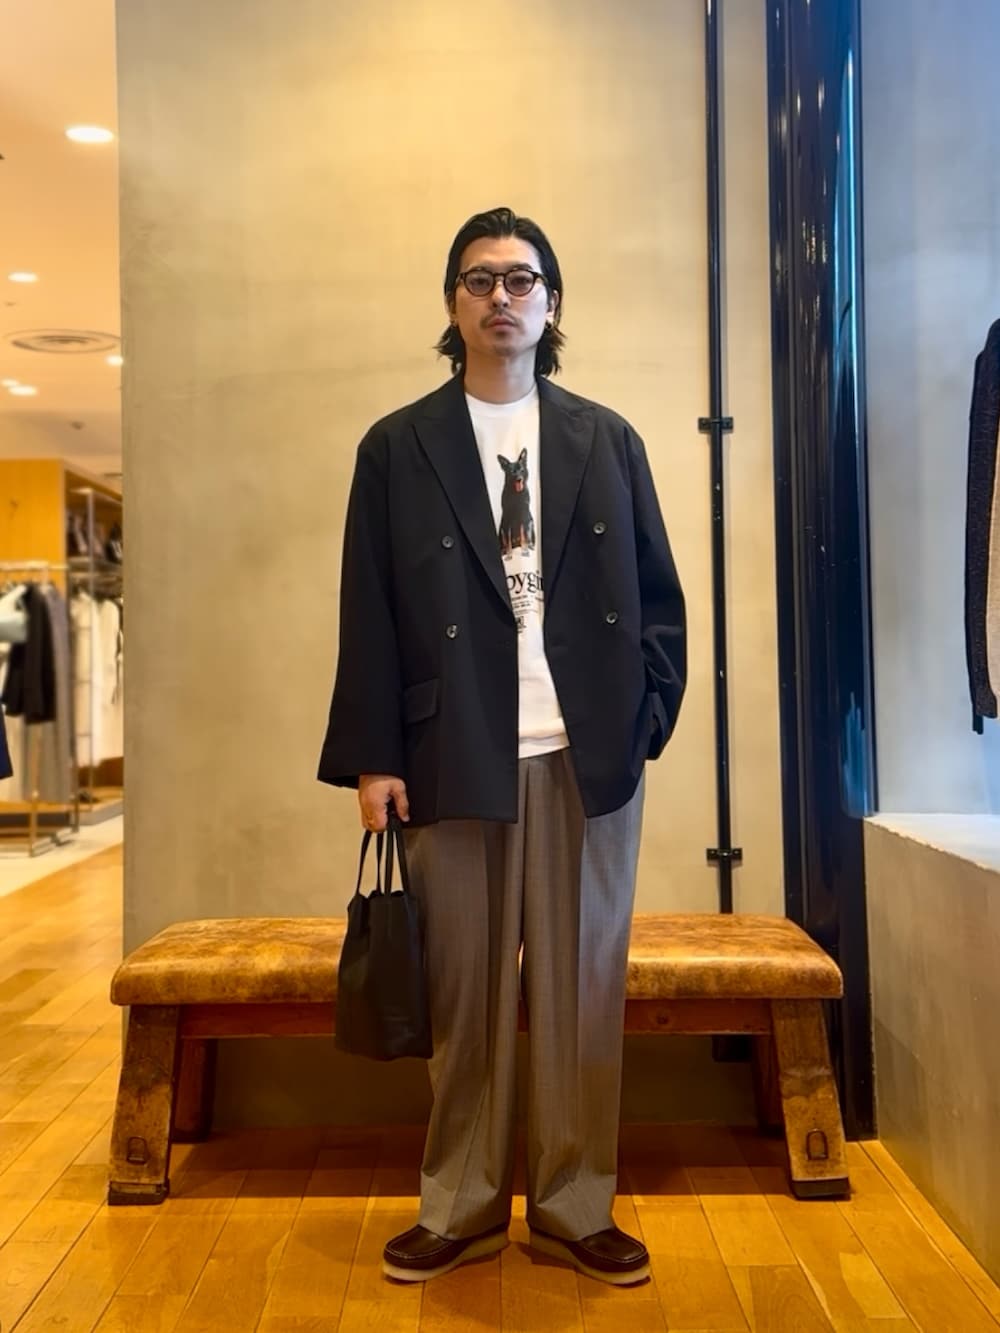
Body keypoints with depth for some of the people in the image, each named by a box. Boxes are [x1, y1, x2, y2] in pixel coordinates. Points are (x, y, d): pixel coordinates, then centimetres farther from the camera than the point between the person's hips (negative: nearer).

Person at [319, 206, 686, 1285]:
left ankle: (576, 1208, 22)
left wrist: (646, 721, 0)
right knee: (464, 993, 7)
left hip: (588, 758, 1)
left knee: (583, 989, 7)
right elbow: (369, 616, 3)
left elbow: (659, 598, 11)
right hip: (454, 760, -1)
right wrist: (372, 759, -3)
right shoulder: (397, 448, 6)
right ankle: (460, 1208, 23)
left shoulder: (609, 441, 10)